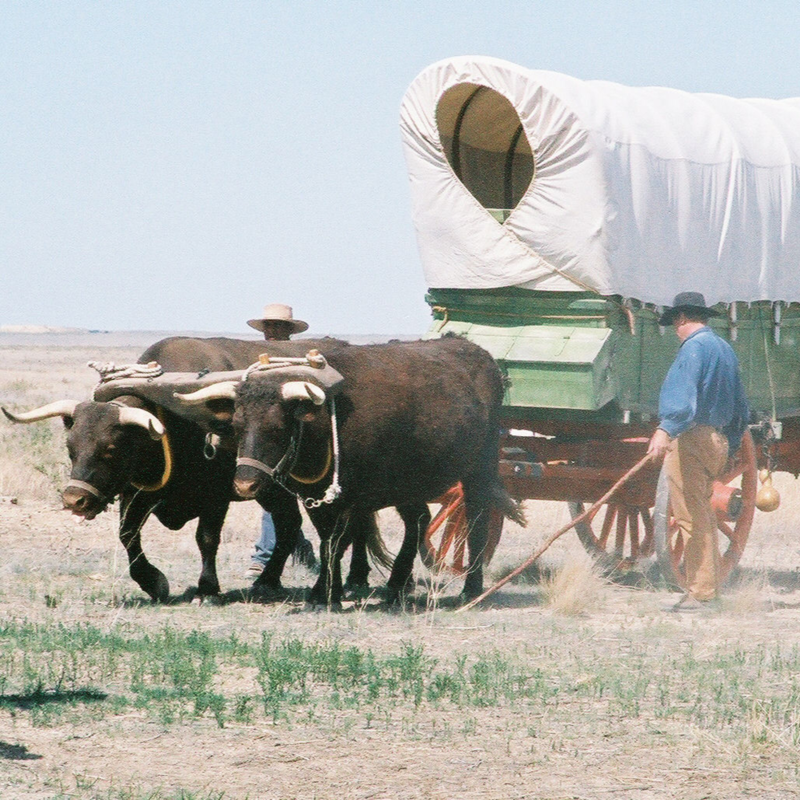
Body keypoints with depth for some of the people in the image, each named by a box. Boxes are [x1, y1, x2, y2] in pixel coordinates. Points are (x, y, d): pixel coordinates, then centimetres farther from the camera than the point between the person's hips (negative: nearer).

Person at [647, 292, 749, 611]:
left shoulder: (694, 347, -9)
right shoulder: (725, 349, 20)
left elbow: (685, 394, -26)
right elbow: (740, 408, 26)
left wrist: (666, 429, -36)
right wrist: (729, 447, 32)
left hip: (690, 440, -10)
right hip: (718, 440, 10)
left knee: (691, 517, -9)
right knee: (704, 515, 16)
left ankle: (700, 592, -10)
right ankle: (711, 587, 18)